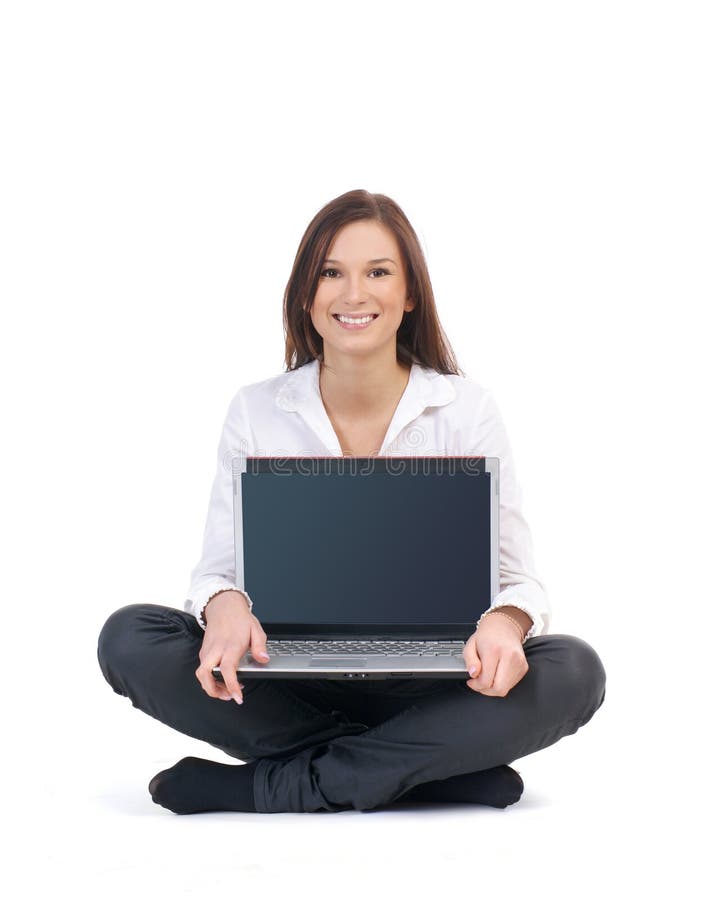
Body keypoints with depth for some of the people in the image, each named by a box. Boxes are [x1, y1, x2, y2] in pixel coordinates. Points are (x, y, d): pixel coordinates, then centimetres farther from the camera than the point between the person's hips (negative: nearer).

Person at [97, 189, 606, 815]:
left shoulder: (466, 410, -1)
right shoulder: (256, 413, 2)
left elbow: (514, 577, -5)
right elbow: (220, 567, 1)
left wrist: (505, 621, -30)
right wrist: (225, 605, -26)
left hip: (425, 682, -1)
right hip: (290, 678, 1)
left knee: (573, 672, -29)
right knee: (129, 638, -24)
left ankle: (271, 785, -26)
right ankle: (434, 765, -22)